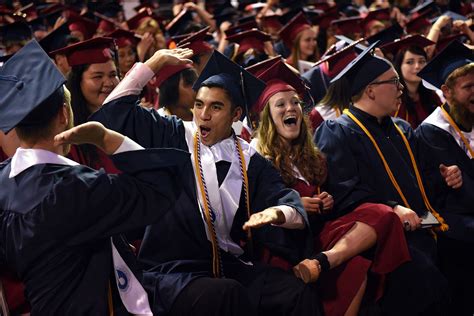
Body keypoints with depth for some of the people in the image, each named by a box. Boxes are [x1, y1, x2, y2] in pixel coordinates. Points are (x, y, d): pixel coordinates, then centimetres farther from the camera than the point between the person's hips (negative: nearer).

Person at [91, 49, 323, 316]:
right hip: (174, 271, -2)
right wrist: (156, 61, 4)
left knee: (302, 294, -22)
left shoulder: (249, 161, 8)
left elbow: (292, 206, -3)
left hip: (233, 268, 3)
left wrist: (276, 213, -27)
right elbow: (116, 110, 4)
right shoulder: (174, 138, 6)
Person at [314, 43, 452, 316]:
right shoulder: (337, 132, 1)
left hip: (418, 225, 7)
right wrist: (392, 209, -19)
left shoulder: (402, 131, 26)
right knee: (421, 273, -32)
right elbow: (344, 191, -10)